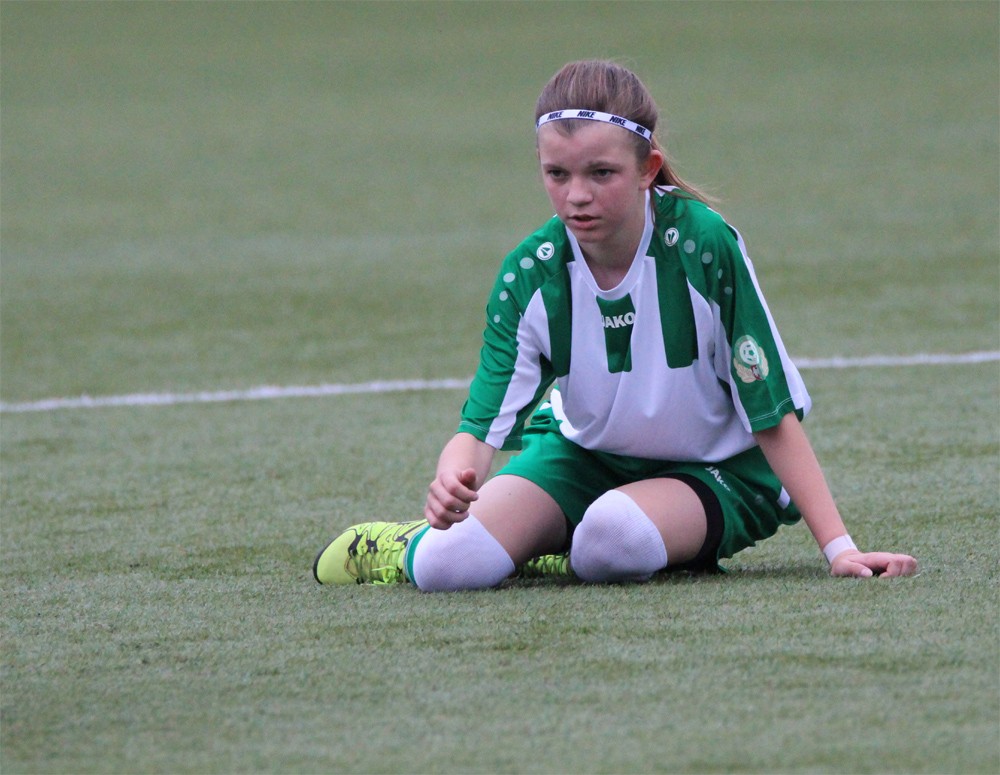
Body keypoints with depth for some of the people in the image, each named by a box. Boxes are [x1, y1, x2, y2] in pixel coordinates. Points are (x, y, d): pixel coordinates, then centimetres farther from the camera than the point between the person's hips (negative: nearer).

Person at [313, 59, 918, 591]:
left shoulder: (705, 246, -23)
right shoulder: (531, 276, -15)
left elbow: (774, 418, -18)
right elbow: (482, 425, -21)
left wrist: (839, 548, -24)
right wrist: (454, 481, -46)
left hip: (716, 472, -2)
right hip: (583, 456, 2)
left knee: (615, 535, -37)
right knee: (450, 565, -23)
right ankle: (408, 546, 15)